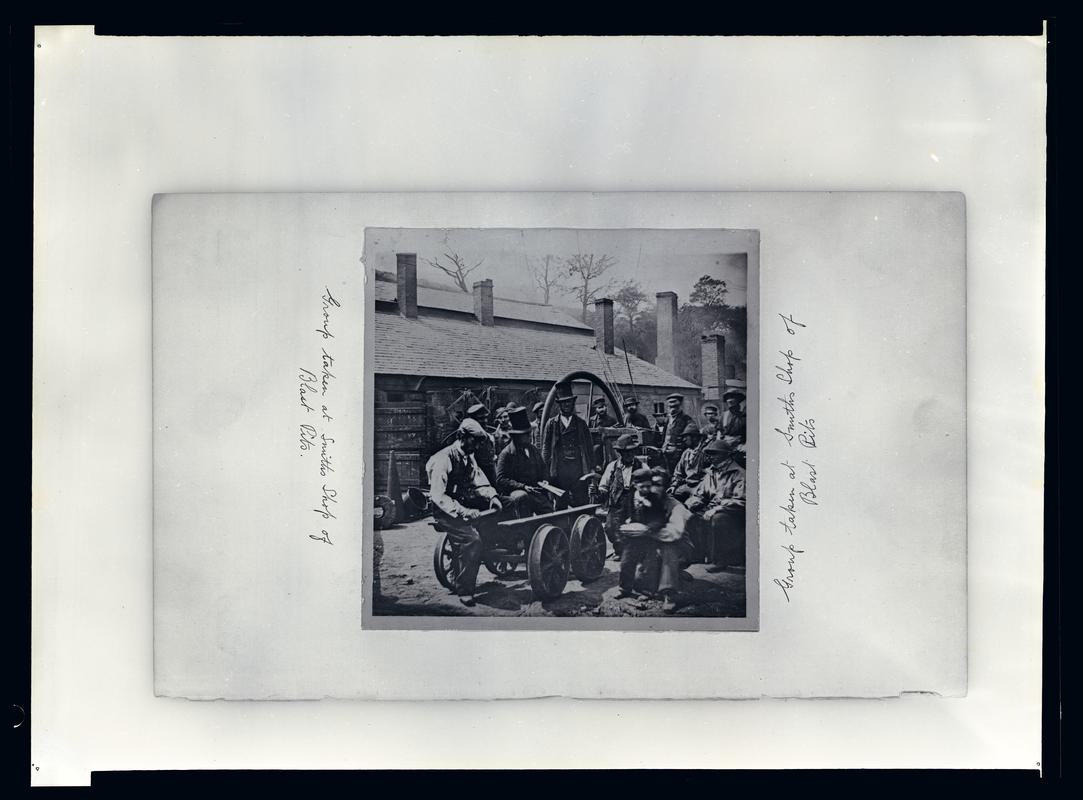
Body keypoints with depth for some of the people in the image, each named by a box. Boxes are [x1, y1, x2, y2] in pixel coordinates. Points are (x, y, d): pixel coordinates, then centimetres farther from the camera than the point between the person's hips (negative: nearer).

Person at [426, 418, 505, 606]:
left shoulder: (468, 457, 11)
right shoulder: (443, 460, -18)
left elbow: (479, 482, 7)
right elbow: (438, 496, -26)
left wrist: (492, 496, -14)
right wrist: (463, 512, -37)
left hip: (462, 503, 9)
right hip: (444, 510, -9)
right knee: (472, 538, -29)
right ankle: (464, 590, -17)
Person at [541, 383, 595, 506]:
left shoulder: (581, 422, 12)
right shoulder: (551, 424, 7)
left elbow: (589, 447, 12)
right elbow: (545, 449, 6)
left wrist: (591, 467, 5)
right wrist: (547, 471, 0)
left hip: (579, 468, 1)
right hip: (559, 470, -1)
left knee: (581, 503, -3)